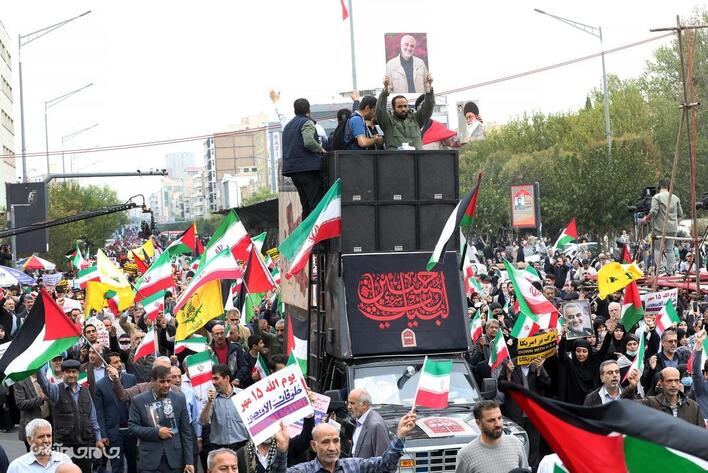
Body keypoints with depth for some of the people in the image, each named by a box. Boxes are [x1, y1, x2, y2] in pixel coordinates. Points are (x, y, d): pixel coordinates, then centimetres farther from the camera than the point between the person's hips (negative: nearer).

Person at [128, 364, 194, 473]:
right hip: (150, 460, -1)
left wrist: (189, 461, 1)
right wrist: (156, 432, -13)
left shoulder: (179, 399, 6)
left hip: (174, 460, 1)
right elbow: (132, 427, -1)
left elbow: (186, 432, 6)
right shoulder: (139, 401, 1)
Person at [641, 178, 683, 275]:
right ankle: (670, 271, 3)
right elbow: (680, 214, 10)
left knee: (657, 249, 2)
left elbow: (653, 212, -14)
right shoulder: (676, 198, 10)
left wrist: (646, 219, 2)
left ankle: (656, 271, -3)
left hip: (660, 228, -4)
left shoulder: (657, 197, -4)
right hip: (672, 228, 4)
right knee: (670, 249, 7)